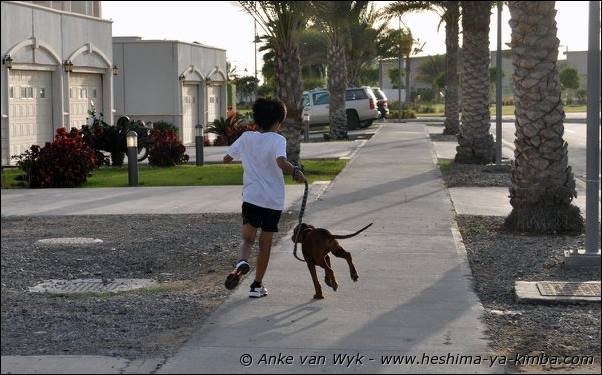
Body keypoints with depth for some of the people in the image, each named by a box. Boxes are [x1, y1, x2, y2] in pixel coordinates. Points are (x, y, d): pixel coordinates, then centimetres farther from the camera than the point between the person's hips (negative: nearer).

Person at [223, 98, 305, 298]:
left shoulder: (246, 138, 3)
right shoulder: (277, 140, -9)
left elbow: (227, 158, 13)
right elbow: (281, 162, -28)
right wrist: (296, 172, -12)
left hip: (251, 197, 2)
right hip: (273, 200, -2)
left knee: (247, 238, 10)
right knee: (265, 243, 10)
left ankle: (242, 261, -23)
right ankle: (257, 285, 14)